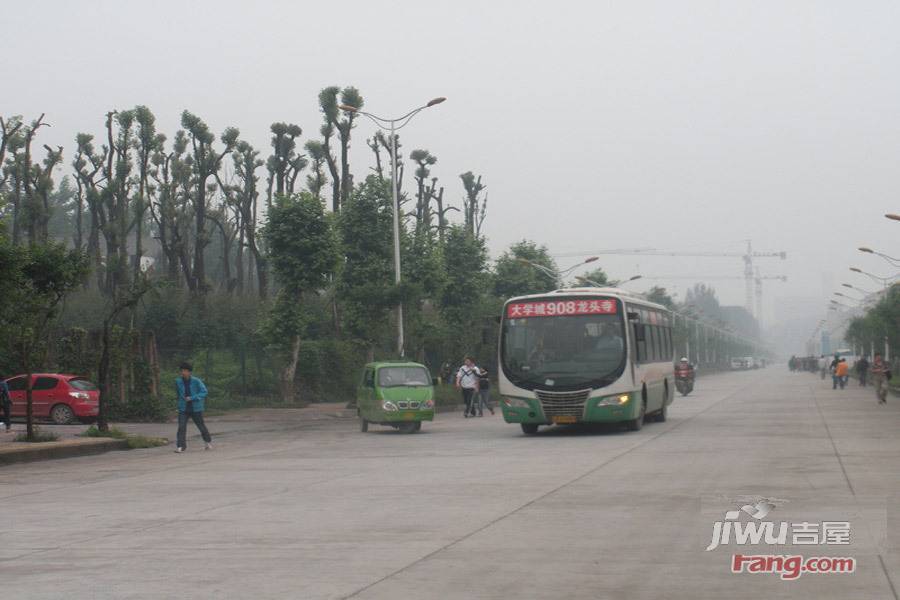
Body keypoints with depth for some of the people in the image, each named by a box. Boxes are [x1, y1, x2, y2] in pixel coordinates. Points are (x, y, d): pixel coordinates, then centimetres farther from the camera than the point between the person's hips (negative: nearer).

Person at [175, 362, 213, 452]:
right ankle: (180, 446, -15)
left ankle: (208, 441, 36)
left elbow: (204, 392, -14)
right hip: (183, 409, 2)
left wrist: (192, 398, -22)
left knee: (201, 426, 13)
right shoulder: (178, 381, -2)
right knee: (181, 427, -14)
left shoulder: (196, 381, -12)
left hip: (196, 409, -2)